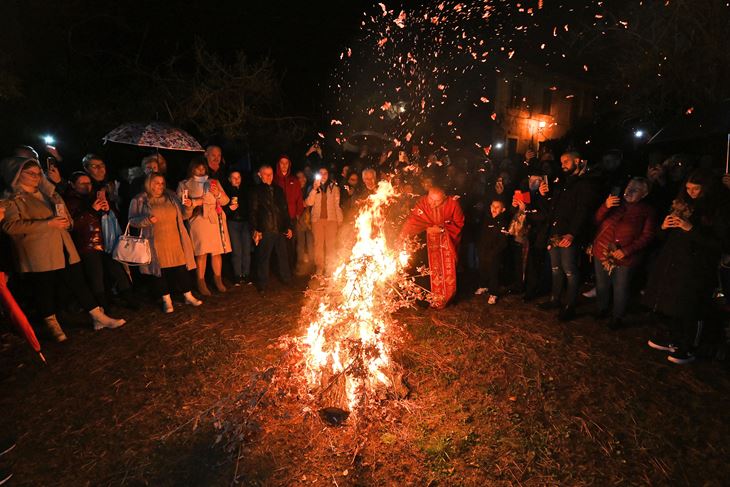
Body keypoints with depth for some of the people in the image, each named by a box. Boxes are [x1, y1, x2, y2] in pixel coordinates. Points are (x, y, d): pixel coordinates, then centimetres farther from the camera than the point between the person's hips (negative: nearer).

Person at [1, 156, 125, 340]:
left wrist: (65, 221, 6)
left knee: (78, 283, 7)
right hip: (39, 255, -6)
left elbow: (63, 216, 29)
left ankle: (99, 318, 11)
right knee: (45, 290, 6)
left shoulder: (46, 193, 18)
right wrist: (48, 223, -20)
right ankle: (53, 326, 22)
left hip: (64, 250, 6)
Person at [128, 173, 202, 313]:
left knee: (181, 268, 3)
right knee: (159, 271, 4)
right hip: (156, 244, -2)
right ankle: (166, 300, 17)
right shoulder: (139, 200, 2)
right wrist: (147, 220, -18)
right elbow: (132, 221, 1)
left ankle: (188, 296, 15)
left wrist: (188, 207, -7)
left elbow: (183, 215, 14)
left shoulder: (171, 196, 11)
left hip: (175, 242, 2)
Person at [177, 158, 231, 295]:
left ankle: (218, 279, 17)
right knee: (202, 252, -5)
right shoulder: (184, 184, 10)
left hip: (216, 220, 3)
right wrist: (195, 202, -14)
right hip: (198, 220, -3)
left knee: (217, 251, 4)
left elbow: (225, 201, 12)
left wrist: (218, 194, -7)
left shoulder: (214, 182, 18)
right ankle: (201, 282, 5)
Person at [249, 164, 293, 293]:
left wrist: (288, 226, 14)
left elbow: (285, 209, 19)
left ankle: (287, 280, 23)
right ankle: (262, 285, 13)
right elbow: (253, 211, -2)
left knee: (283, 256, 10)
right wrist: (255, 229, -10)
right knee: (263, 258, 2)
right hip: (265, 230, -4)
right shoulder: (256, 191, 4)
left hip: (280, 229, 4)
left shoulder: (279, 190, 17)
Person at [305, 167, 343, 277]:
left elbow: (337, 204, 9)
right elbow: (309, 203, -1)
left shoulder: (334, 187, 11)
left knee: (331, 244, -7)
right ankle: (319, 268, 3)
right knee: (318, 244, -2)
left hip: (331, 218, -1)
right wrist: (315, 189, -9)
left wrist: (340, 218, 3)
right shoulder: (313, 188, 13)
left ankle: (330, 268, -2)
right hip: (317, 218, 1)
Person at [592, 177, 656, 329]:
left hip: (625, 258, -3)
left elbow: (647, 236, -5)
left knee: (620, 289, 7)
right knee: (601, 285, 15)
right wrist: (605, 206, -16)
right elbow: (598, 220, 3)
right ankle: (602, 309, 36)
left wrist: (626, 251, -16)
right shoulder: (615, 202, 8)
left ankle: (617, 317, 27)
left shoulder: (647, 211, -1)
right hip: (602, 251, 3)